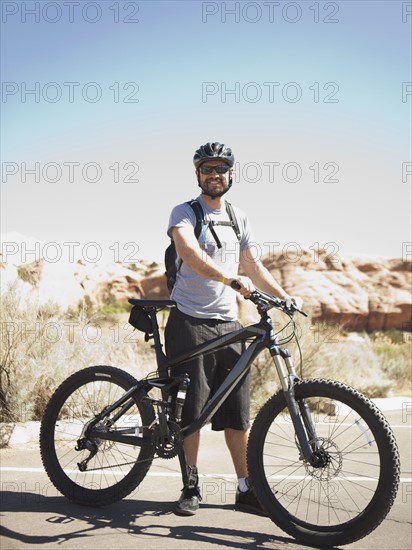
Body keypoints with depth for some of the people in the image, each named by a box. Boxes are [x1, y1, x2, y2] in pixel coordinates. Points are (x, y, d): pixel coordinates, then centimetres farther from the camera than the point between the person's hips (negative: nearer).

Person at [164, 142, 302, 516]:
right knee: (191, 408, -1)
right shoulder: (184, 213, -3)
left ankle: (247, 489, 13)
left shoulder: (238, 219, 16)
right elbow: (190, 253, -23)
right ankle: (191, 485, 13)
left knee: (237, 411, 4)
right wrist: (232, 279, -36)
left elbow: (253, 265, 21)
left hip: (228, 323, 5)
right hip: (190, 321, -4)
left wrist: (284, 296, 8)